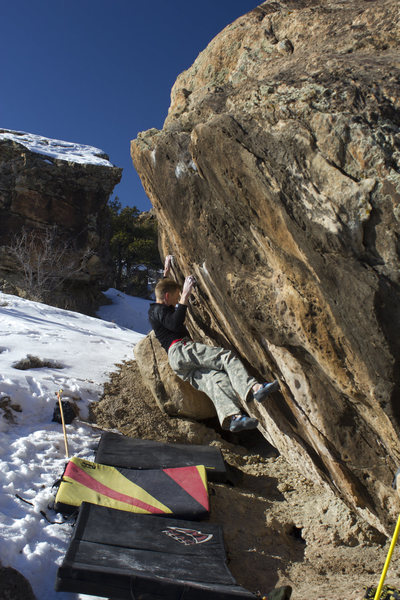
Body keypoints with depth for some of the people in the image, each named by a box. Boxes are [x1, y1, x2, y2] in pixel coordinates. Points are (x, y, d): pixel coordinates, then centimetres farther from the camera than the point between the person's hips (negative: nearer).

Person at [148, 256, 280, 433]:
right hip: (180, 350, -9)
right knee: (226, 356, -23)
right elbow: (175, 324, -18)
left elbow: (162, 289, 54)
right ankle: (253, 388, -42)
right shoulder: (158, 310, 3)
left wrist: (166, 272, 56)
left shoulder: (158, 308, 33)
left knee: (215, 379, -16)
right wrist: (185, 296, -18)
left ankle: (231, 416, -40)